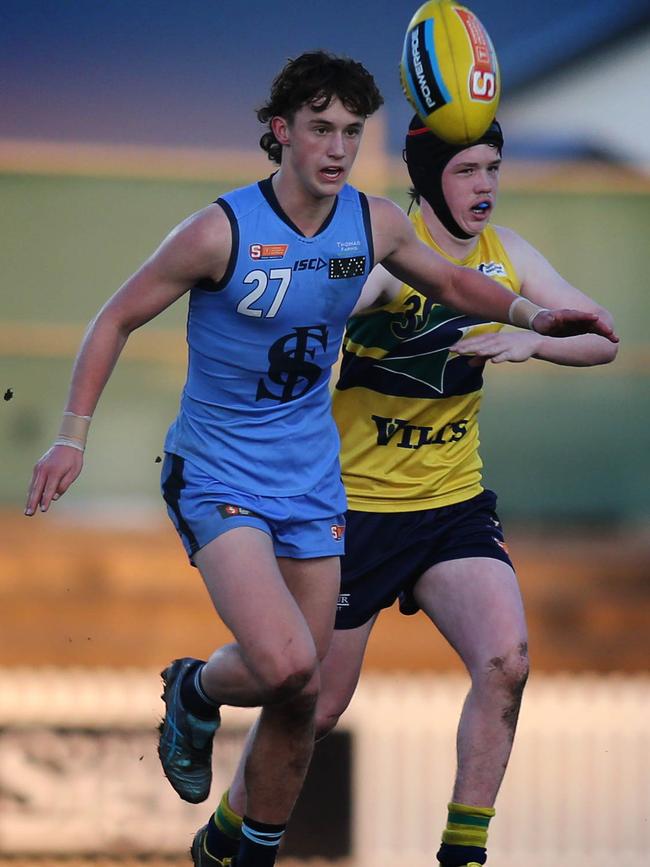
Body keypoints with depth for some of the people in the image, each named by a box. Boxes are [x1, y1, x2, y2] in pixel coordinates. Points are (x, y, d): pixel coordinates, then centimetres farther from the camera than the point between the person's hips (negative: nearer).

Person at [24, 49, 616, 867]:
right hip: (217, 481, -5)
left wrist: (530, 314, 0)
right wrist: (73, 434, -14)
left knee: (299, 704, 8)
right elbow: (116, 319, -8)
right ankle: (194, 692, 9)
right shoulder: (219, 231, -18)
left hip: (312, 484, 5)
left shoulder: (375, 223, -3)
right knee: (286, 664, -25)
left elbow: (450, 282, 17)